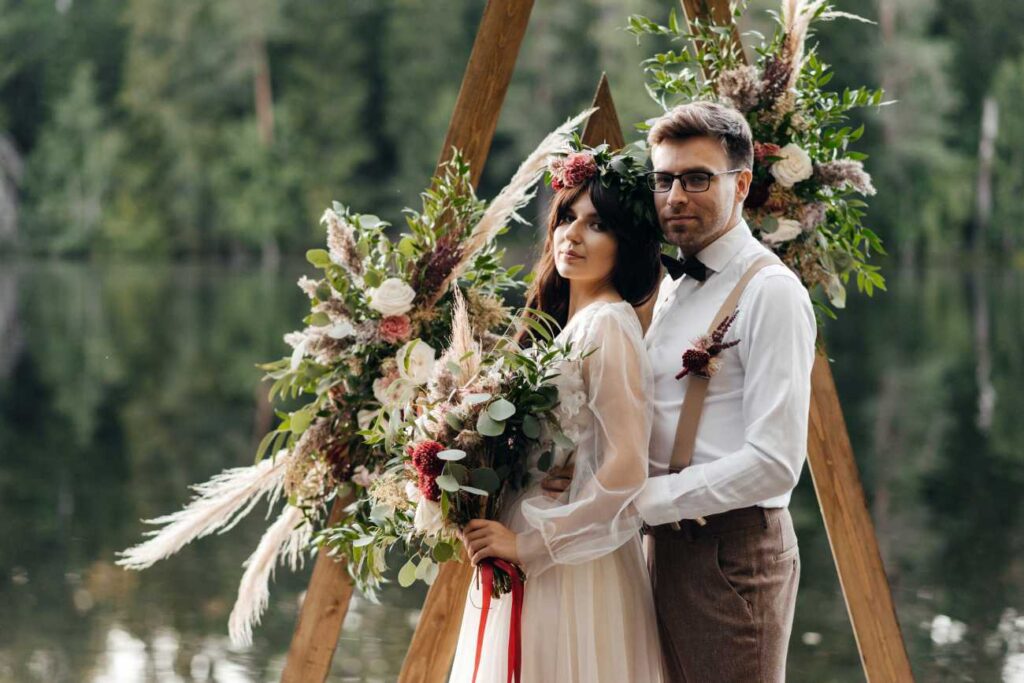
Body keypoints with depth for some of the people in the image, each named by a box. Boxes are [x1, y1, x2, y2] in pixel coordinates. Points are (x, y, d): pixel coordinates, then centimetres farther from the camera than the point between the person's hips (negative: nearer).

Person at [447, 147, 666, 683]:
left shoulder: (608, 325, -14)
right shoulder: (560, 321, 12)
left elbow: (626, 466, -20)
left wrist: (530, 543, -17)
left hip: (575, 571, -8)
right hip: (528, 568, 8)